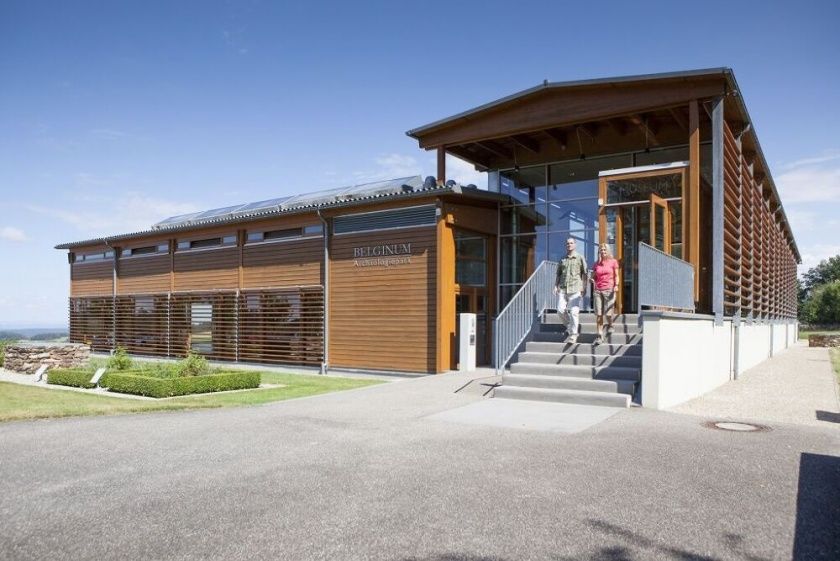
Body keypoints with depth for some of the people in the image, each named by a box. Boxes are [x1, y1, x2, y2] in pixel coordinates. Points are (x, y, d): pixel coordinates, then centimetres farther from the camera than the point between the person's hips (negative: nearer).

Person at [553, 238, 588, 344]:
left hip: (575, 289, -3)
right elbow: (558, 274, 19)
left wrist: (584, 287, -4)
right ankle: (569, 326, 21)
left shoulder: (580, 258, 7)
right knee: (560, 310, -5)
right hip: (562, 289, 3)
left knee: (574, 312, -9)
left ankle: (573, 335, -4)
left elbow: (585, 274, 4)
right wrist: (556, 286, 7)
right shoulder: (562, 259, 16)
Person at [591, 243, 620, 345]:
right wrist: (592, 278, -4)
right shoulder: (596, 264, 11)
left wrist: (616, 285, -9)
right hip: (597, 290, 2)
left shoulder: (613, 262, 5)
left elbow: (616, 276, 6)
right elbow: (593, 277, 19)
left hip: (609, 290, -2)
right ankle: (599, 336, 1)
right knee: (598, 314, -3)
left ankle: (610, 325, 27)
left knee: (608, 313, -6)